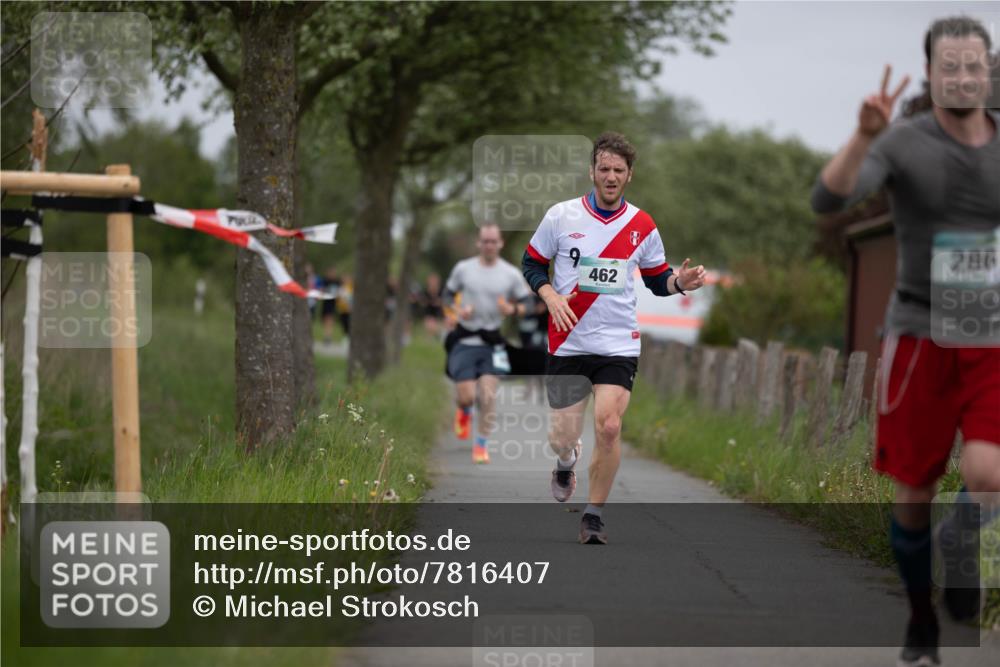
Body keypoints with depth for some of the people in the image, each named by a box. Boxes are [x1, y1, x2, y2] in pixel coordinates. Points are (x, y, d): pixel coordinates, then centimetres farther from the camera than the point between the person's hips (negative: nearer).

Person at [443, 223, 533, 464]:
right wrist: (458, 309, -8)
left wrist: (512, 309, -15)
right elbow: (447, 294, 13)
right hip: (465, 341, 0)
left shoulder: (512, 274, 1)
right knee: (466, 397, -6)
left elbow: (526, 303, 7)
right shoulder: (463, 268, 2)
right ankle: (464, 412, 33)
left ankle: (481, 445, 5)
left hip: (493, 343, 0)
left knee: (488, 396, -10)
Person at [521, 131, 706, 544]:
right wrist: (550, 297, -13)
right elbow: (532, 263, 6)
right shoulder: (561, 216, -2)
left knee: (609, 427, -16)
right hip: (567, 344, 0)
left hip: (619, 345, 0)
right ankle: (567, 463, 40)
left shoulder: (642, 227, 3)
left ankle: (594, 515, 0)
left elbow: (657, 279, 13)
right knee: (561, 437, 0)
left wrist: (680, 282, -10)